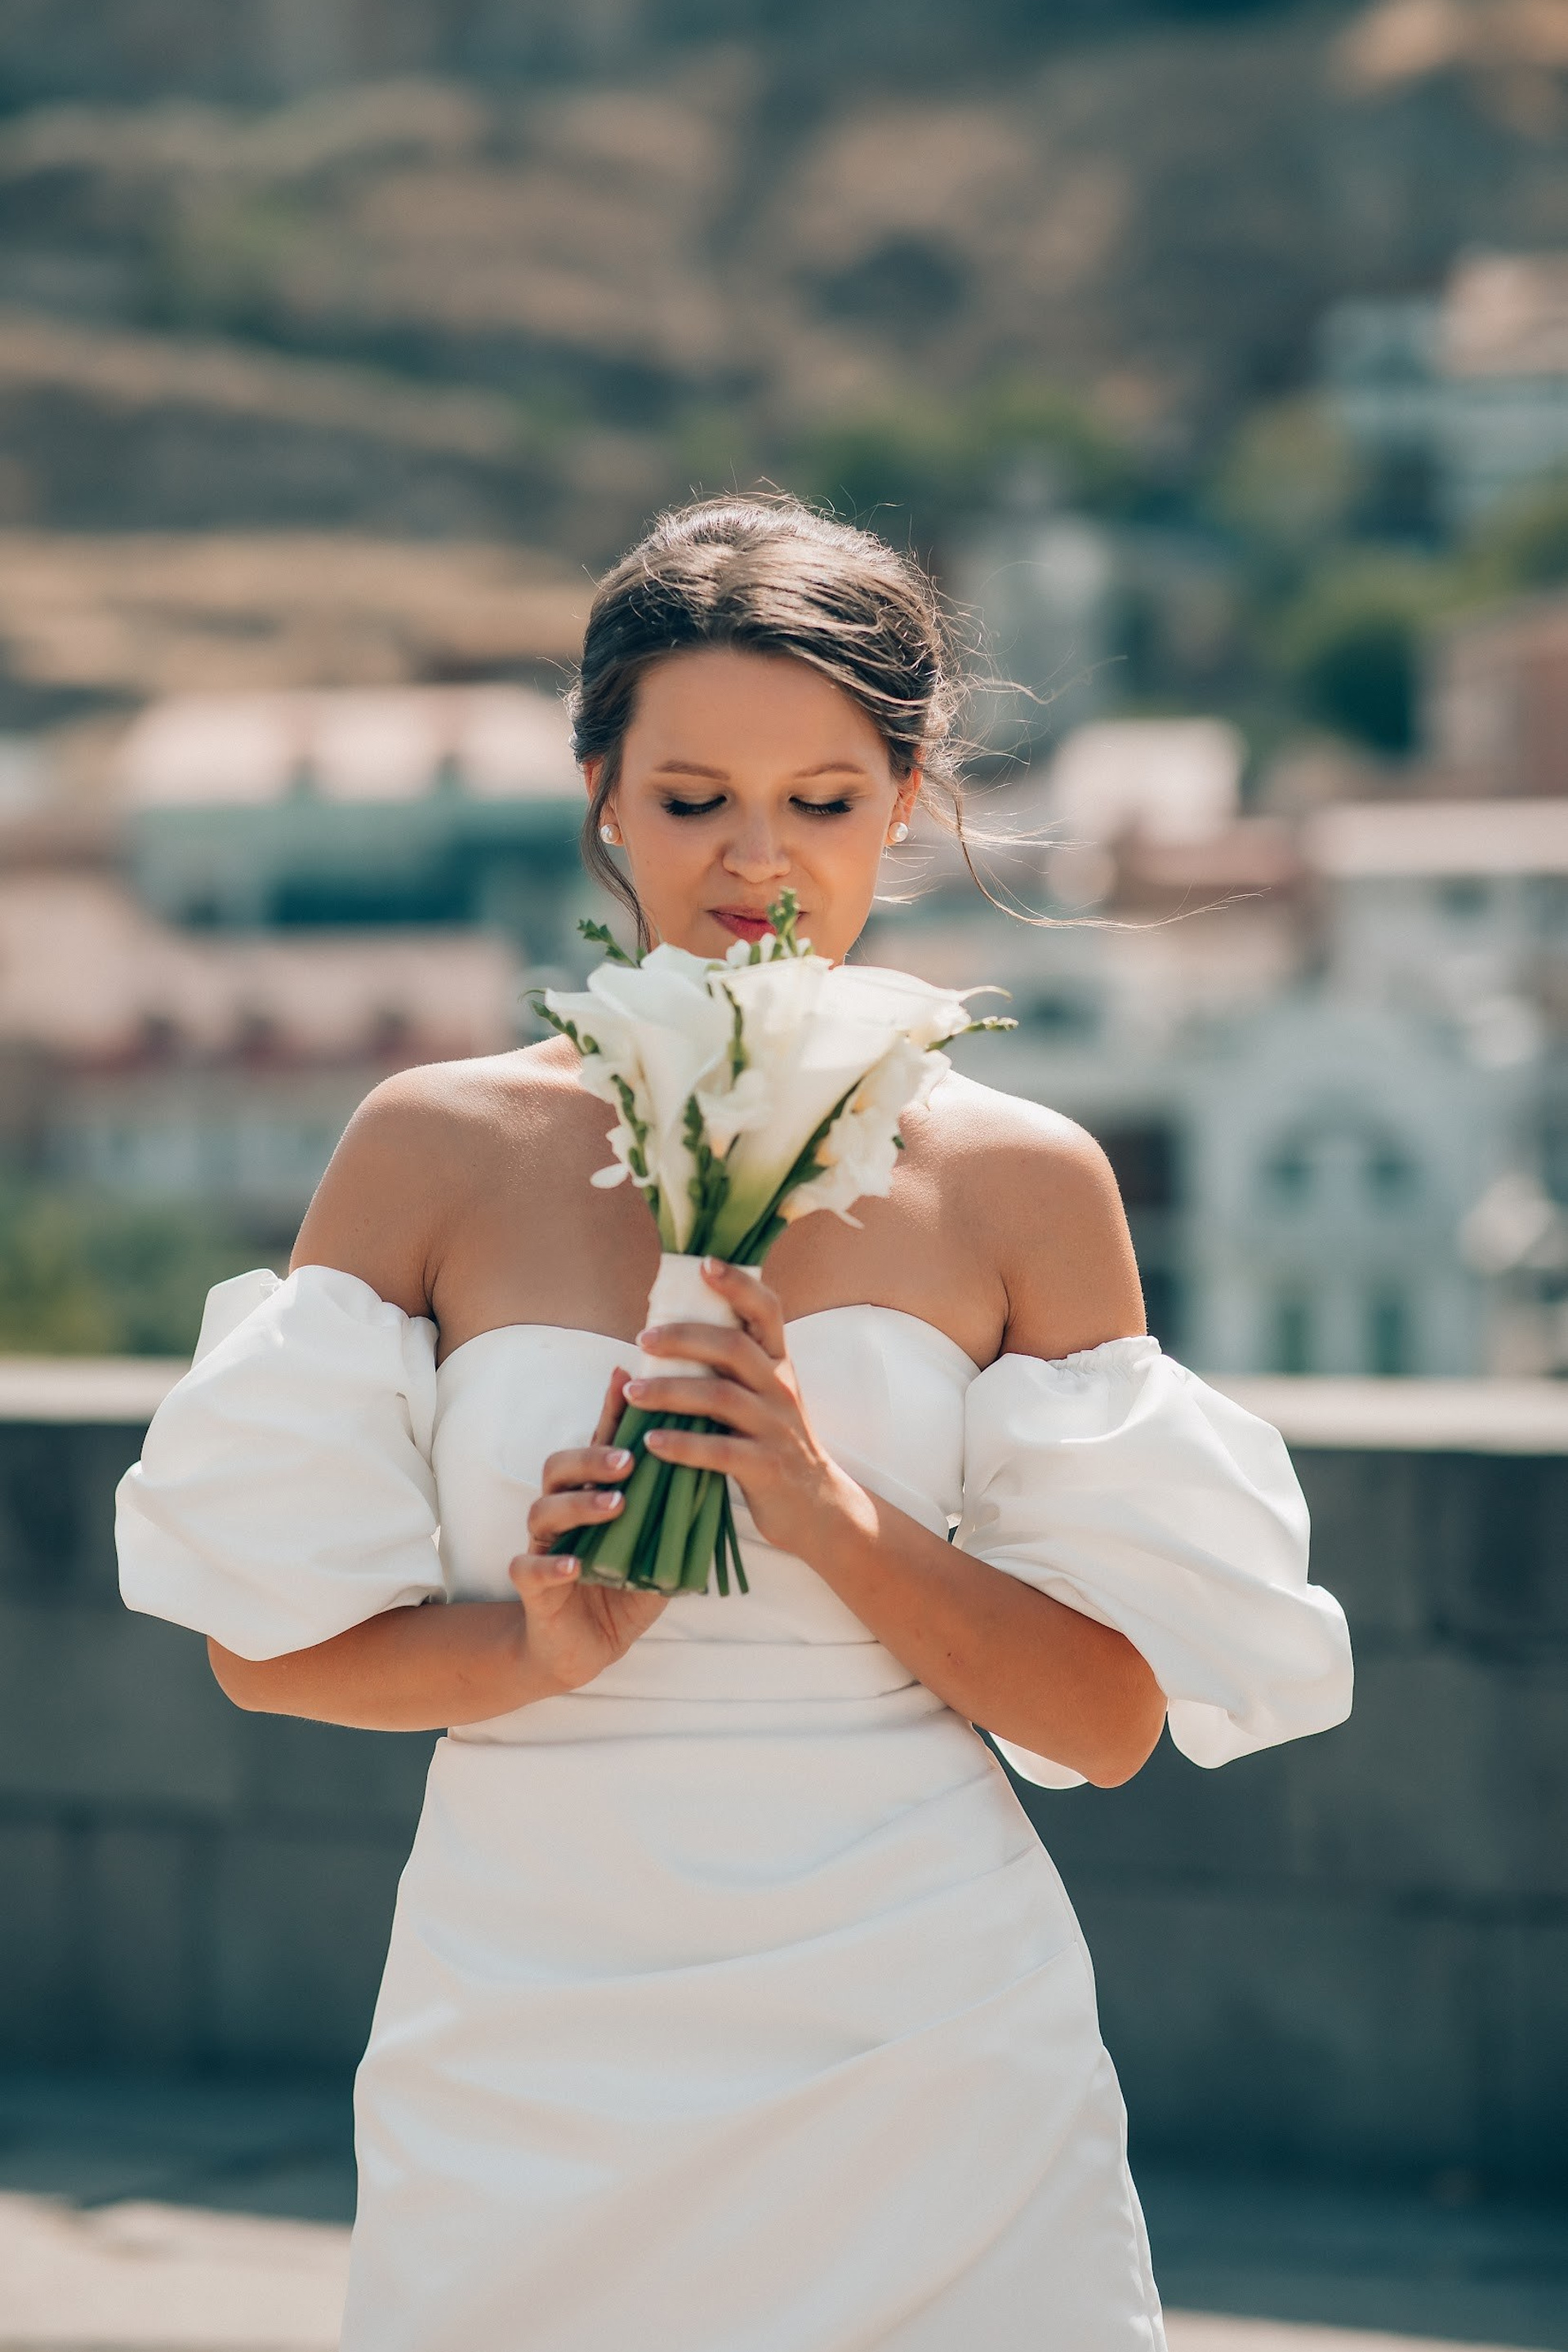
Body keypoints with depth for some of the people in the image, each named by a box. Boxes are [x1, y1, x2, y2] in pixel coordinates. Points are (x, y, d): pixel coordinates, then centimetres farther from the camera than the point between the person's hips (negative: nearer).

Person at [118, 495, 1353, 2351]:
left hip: (932, 2072, 0)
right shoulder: (435, 1152, 1)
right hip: (531, 2061, 0)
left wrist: (833, 1516, -14)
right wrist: (540, 1646, -16)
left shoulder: (1022, 1187, 1)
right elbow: (268, 1637, 1)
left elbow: (1109, 1722, -1)